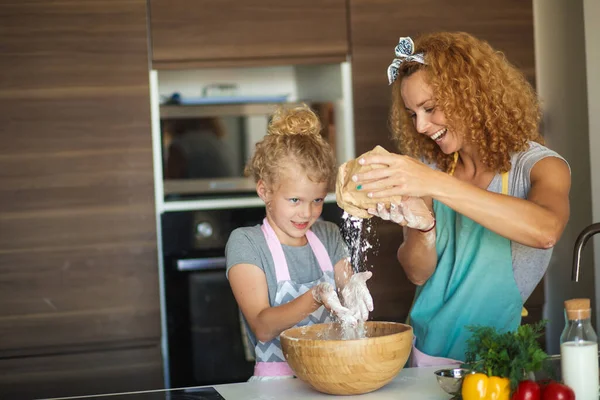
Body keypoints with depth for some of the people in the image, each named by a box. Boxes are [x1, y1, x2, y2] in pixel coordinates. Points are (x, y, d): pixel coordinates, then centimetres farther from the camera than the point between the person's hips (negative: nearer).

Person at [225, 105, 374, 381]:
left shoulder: (329, 236, 15)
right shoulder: (245, 242, -1)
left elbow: (347, 312, 10)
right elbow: (262, 328, -10)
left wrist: (352, 290, -13)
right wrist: (314, 300, -26)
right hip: (276, 379, -4)